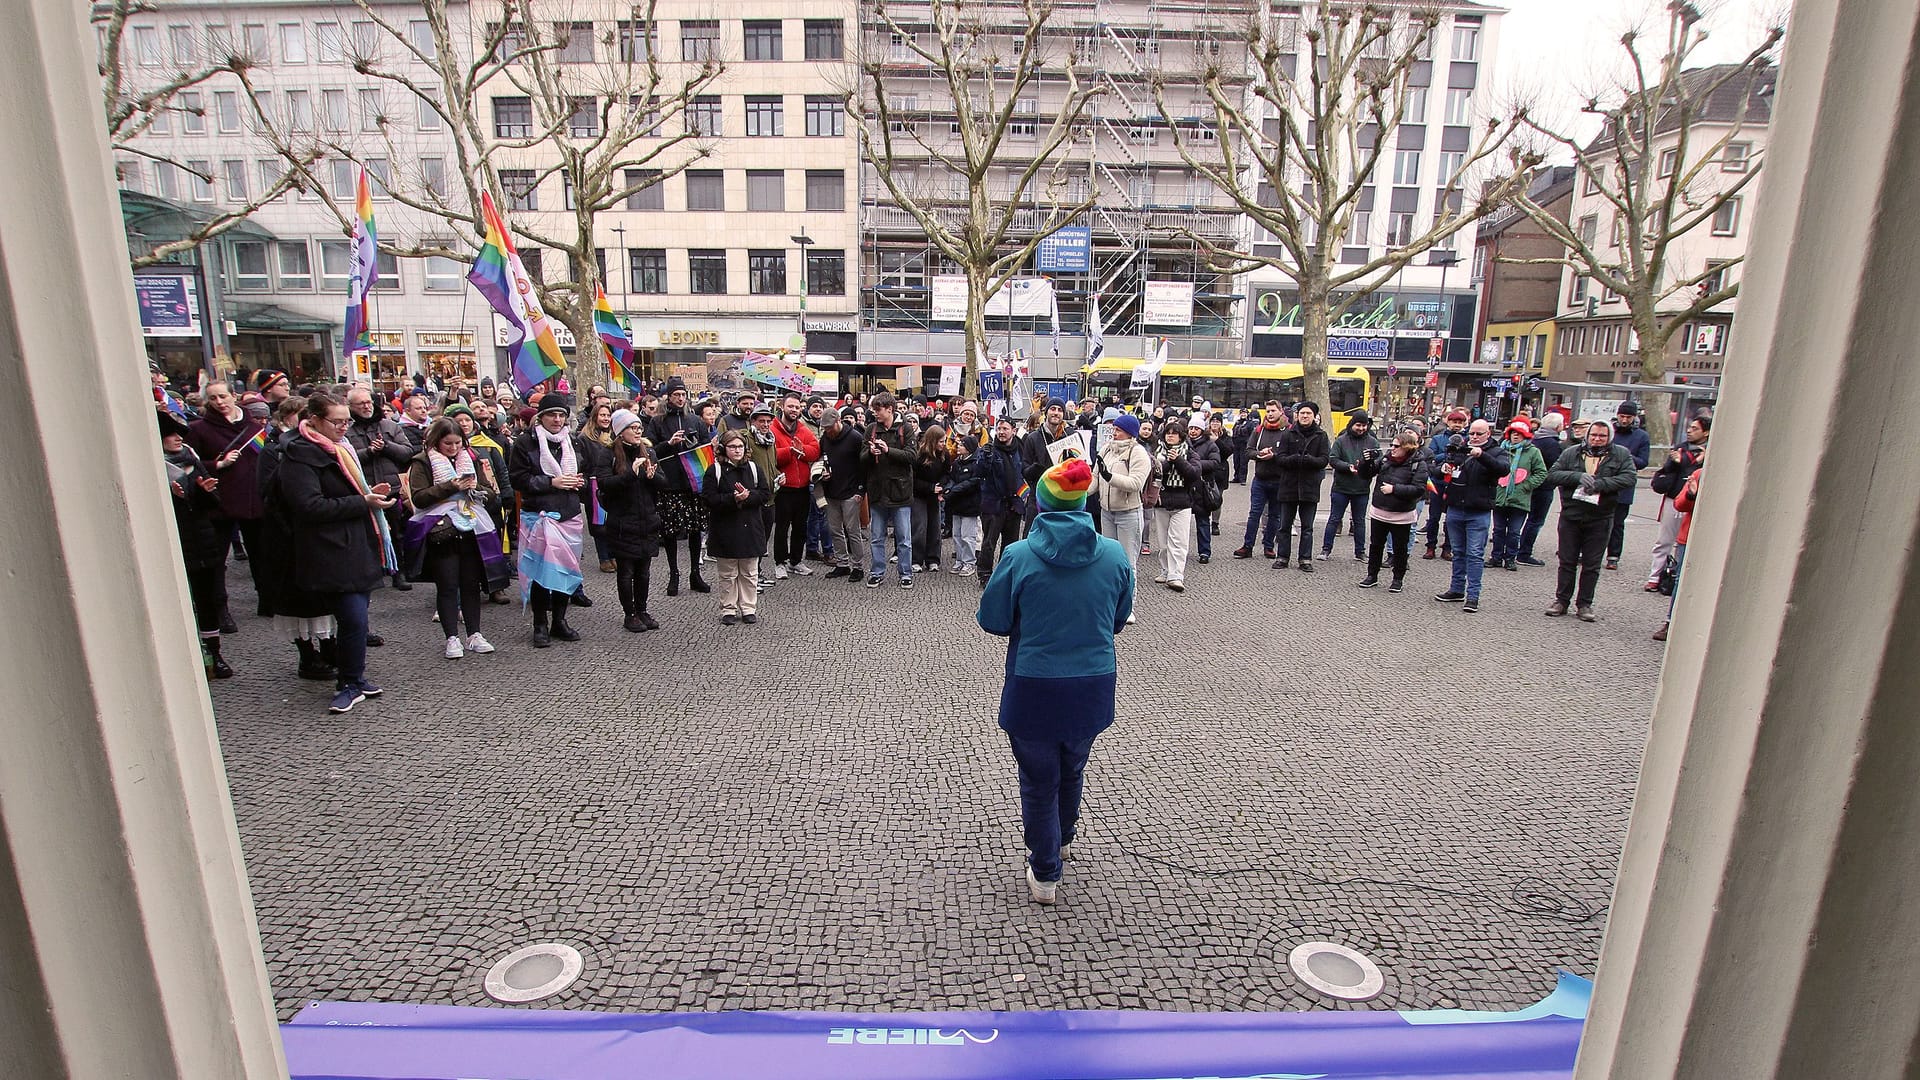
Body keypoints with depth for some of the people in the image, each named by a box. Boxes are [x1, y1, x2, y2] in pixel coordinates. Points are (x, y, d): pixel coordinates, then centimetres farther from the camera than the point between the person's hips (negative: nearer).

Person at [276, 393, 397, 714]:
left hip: (360, 547, 9)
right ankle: (351, 684, 4)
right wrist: (363, 502, -18)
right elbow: (311, 506, -20)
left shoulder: (341, 450, 18)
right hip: (335, 553, -9)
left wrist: (370, 493, 12)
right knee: (354, 619, -10)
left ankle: (351, 678, 23)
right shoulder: (300, 456, -10)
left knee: (355, 617, 13)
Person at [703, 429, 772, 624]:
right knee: (728, 574, 7)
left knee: (749, 573, 10)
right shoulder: (715, 470, -3)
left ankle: (748, 608, 20)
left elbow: (766, 493, 1)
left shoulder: (754, 468, 5)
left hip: (750, 529, 2)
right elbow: (709, 498, -9)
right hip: (725, 529, -2)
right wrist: (733, 499, -20)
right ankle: (729, 609, 18)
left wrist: (748, 496, -16)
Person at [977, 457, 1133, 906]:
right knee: (1072, 770, 27)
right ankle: (1060, 840, 52)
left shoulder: (1019, 556, -17)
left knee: (1039, 781, 16)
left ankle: (1045, 875, 29)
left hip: (1033, 688, -3)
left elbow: (993, 621, -6)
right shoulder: (1115, 554, -8)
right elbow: (1120, 620, 5)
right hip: (1093, 686, 4)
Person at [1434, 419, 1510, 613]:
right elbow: (1438, 468, 16)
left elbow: (1504, 469, -19)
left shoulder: (1496, 452, 0)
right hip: (1455, 509, 4)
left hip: (1479, 513, -4)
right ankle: (1457, 590, 23)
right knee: (1458, 552, 13)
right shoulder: (1459, 448, 9)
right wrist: (1443, 468, -8)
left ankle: (1473, 595, 1)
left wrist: (1482, 455, -33)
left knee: (1475, 554, -3)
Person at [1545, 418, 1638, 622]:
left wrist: (1599, 483, -22)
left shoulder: (1622, 455, 4)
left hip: (1600, 519, 0)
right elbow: (1552, 475, -2)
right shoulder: (1571, 453, 5)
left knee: (1592, 565, 6)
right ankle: (1562, 600, 16)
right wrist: (1578, 477, -17)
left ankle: (1585, 604, 15)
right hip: (1570, 516, 1)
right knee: (1567, 561, 7)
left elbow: (1629, 477, -9)